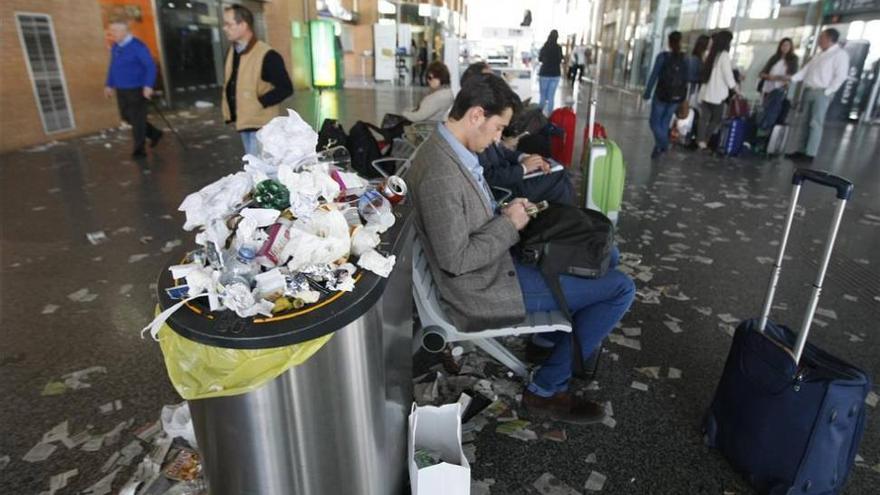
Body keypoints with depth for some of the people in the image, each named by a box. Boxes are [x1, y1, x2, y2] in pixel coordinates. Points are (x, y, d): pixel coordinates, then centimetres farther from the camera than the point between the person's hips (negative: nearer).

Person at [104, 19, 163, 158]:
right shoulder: (115, 47, 9)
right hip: (121, 90, 8)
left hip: (137, 89, -8)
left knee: (137, 119, -2)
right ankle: (154, 133, 28)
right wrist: (109, 85, 15)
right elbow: (112, 67, 18)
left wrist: (148, 86, -25)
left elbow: (150, 66, -17)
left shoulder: (137, 46, -14)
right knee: (126, 116, 13)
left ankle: (139, 149, 8)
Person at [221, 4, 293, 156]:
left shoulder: (267, 55, -18)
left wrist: (259, 103, -20)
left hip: (261, 124, -8)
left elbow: (285, 89, -19)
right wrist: (231, 111, 8)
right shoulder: (232, 51, 8)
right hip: (243, 121, 8)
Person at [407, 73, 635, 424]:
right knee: (620, 288, -7)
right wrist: (509, 225, -15)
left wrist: (503, 211, 3)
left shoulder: (448, 149, 4)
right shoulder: (441, 175, -28)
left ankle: (553, 334, 32)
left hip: (489, 266, 10)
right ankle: (547, 390, 5)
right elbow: (456, 260, -25)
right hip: (483, 290, -10)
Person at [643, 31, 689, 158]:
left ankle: (662, 143, -16)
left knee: (654, 121, 4)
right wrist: (683, 96, 12)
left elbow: (654, 76, -11)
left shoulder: (662, 56, -9)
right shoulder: (684, 59, 2)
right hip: (676, 97, 4)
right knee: (665, 122, 14)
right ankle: (660, 146, 18)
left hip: (662, 95, -4)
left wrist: (647, 93, -6)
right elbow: (686, 79, 4)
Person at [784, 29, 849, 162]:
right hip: (809, 91, 8)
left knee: (816, 123, -10)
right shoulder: (820, 54, 20)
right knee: (807, 122, 8)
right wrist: (792, 79, 3)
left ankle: (810, 154, -11)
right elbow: (806, 69, 16)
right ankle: (803, 150, 13)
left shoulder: (840, 54, -5)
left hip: (822, 93, -8)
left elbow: (840, 76, -11)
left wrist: (827, 92, -15)